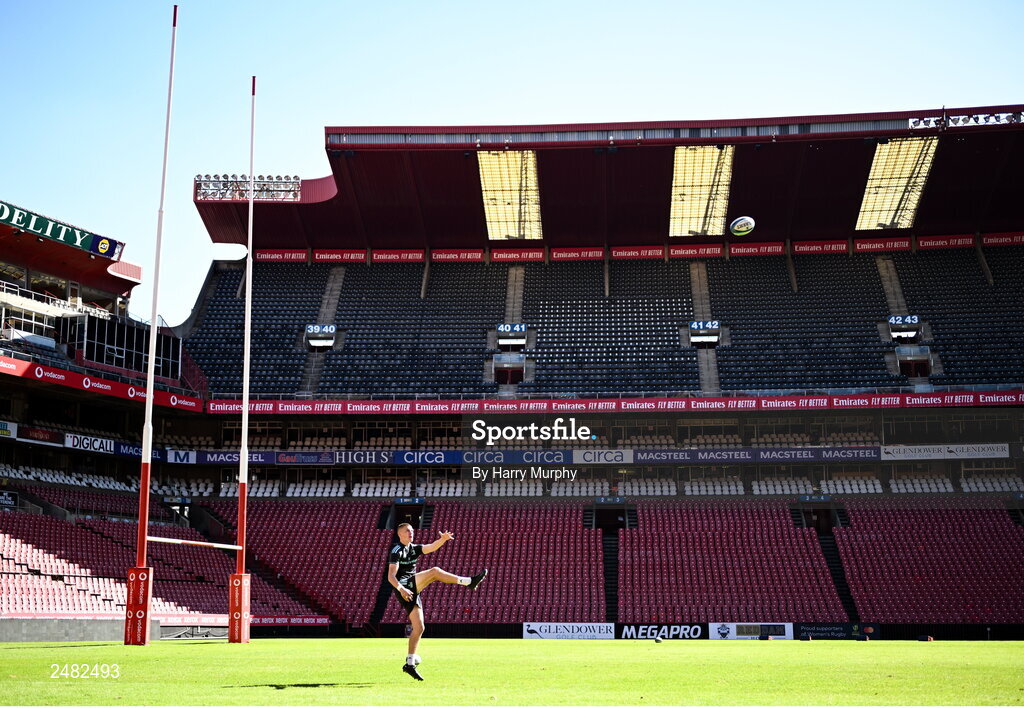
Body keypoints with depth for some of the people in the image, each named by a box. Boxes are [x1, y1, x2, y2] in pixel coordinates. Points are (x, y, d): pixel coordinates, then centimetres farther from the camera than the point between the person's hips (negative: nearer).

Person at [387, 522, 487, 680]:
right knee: (434, 571, -22)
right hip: (403, 587, -8)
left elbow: (431, 547, 4)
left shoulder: (413, 548, 18)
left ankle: (410, 664, 9)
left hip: (412, 591, 8)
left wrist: (443, 539, -15)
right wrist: (401, 589, -30)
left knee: (418, 628, 5)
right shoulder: (397, 551, -6)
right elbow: (391, 576, -15)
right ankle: (469, 582, -21)